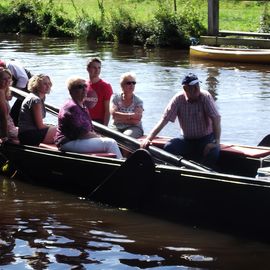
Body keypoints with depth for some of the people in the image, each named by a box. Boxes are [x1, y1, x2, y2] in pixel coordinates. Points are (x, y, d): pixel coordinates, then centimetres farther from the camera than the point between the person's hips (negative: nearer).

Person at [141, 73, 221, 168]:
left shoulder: (205, 97, -16)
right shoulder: (178, 99, -10)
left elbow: (216, 118, -22)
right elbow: (164, 119, -12)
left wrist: (216, 141, -33)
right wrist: (148, 138, -21)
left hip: (206, 138, -2)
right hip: (188, 140, 2)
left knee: (213, 152, -32)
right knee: (168, 148, -22)